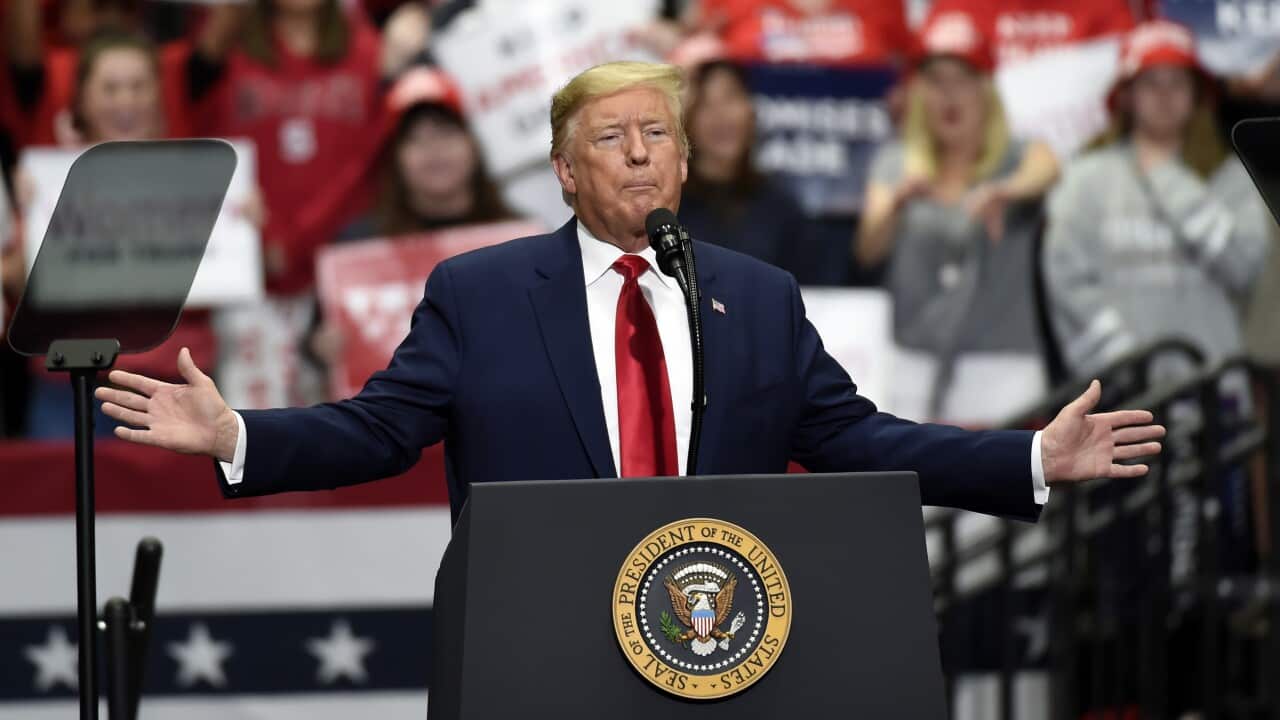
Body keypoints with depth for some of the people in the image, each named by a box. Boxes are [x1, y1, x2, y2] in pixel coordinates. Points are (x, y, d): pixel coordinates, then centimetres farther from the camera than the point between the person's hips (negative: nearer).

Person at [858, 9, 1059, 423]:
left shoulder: (1015, 159, 5)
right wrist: (899, 202, -29)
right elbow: (869, 248, -6)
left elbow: (1047, 169, -21)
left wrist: (1003, 192, -45)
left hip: (1000, 369, -2)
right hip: (913, 362, 2)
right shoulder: (895, 164, 11)